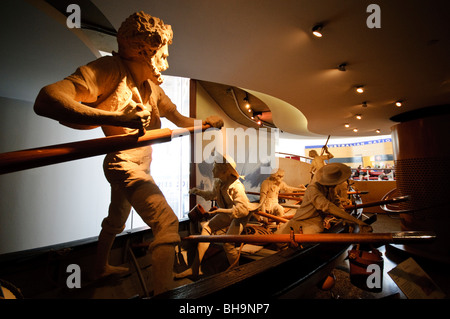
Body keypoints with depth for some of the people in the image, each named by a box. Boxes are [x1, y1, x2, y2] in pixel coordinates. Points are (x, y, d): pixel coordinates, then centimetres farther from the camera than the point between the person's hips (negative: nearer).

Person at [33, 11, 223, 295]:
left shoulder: (152, 87, 6)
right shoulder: (110, 69, -19)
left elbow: (180, 119, 11)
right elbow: (46, 100, -32)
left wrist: (205, 123, -7)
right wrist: (117, 118, -43)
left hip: (141, 163, 9)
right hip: (124, 163, -9)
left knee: (117, 219, 26)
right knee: (167, 222, -22)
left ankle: (101, 268, 51)